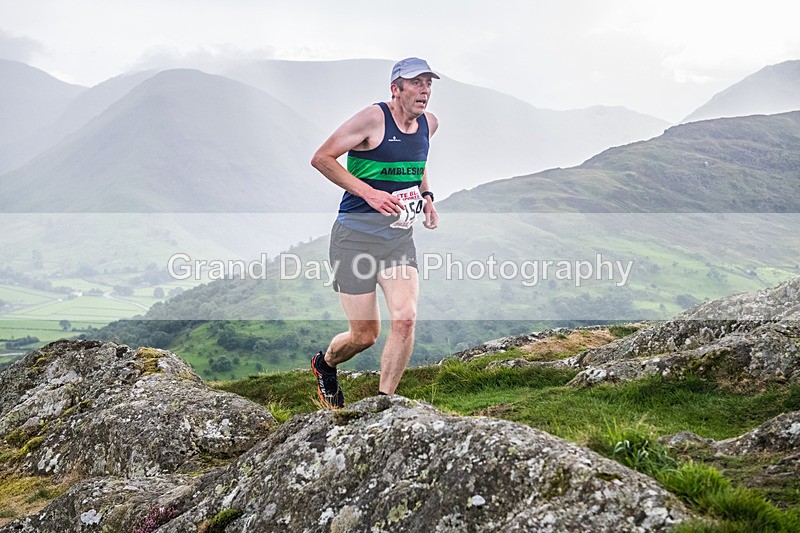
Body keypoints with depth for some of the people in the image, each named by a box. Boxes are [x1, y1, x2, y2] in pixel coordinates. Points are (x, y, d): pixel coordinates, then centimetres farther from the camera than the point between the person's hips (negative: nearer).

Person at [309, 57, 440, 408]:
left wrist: (426, 196, 11)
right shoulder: (373, 119, -12)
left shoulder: (429, 124, 8)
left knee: (405, 318, -16)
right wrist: (368, 192, -20)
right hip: (356, 236, -5)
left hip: (400, 237, 5)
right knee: (365, 335, 0)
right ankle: (325, 365, 34)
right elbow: (321, 158, -12)